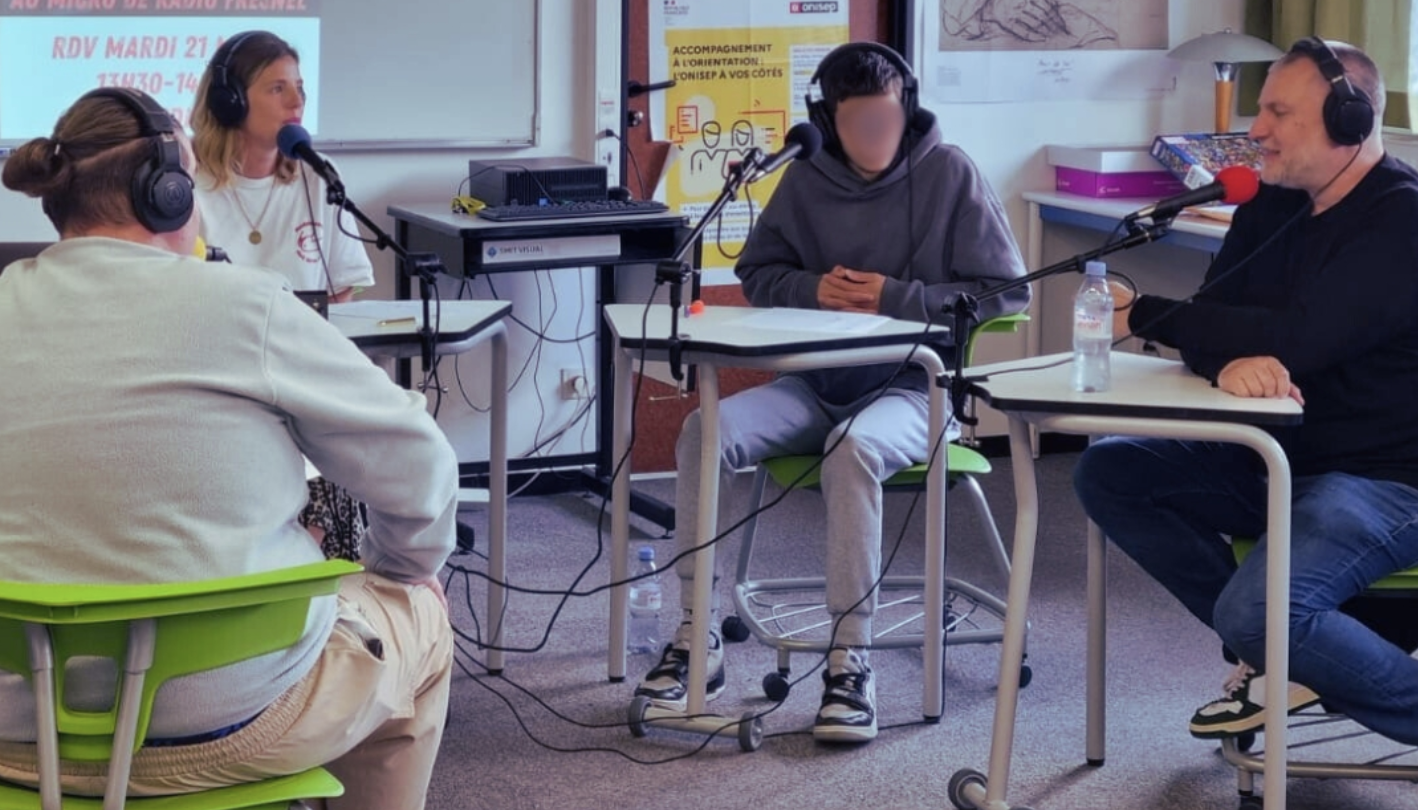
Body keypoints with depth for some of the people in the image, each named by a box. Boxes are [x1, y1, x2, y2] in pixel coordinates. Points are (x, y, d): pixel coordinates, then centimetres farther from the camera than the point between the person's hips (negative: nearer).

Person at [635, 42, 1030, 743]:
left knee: (854, 447, -37)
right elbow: (757, 273, 15)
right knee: (705, 432, -21)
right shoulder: (806, 180, 4)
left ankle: (851, 662, -30)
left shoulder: (949, 173, -6)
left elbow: (1006, 290, -6)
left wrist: (898, 299, -15)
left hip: (915, 389, -4)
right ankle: (699, 637, -12)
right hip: (816, 382, 4)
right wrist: (814, 289, -7)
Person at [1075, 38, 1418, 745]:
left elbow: (1302, 338, -28)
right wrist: (1230, 359, -26)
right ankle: (1270, 651, 0)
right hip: (1279, 453, 9)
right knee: (1106, 472, -2)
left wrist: (1145, 315, -18)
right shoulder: (1272, 206, 8)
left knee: (1257, 612, -31)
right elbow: (1214, 318, 1)